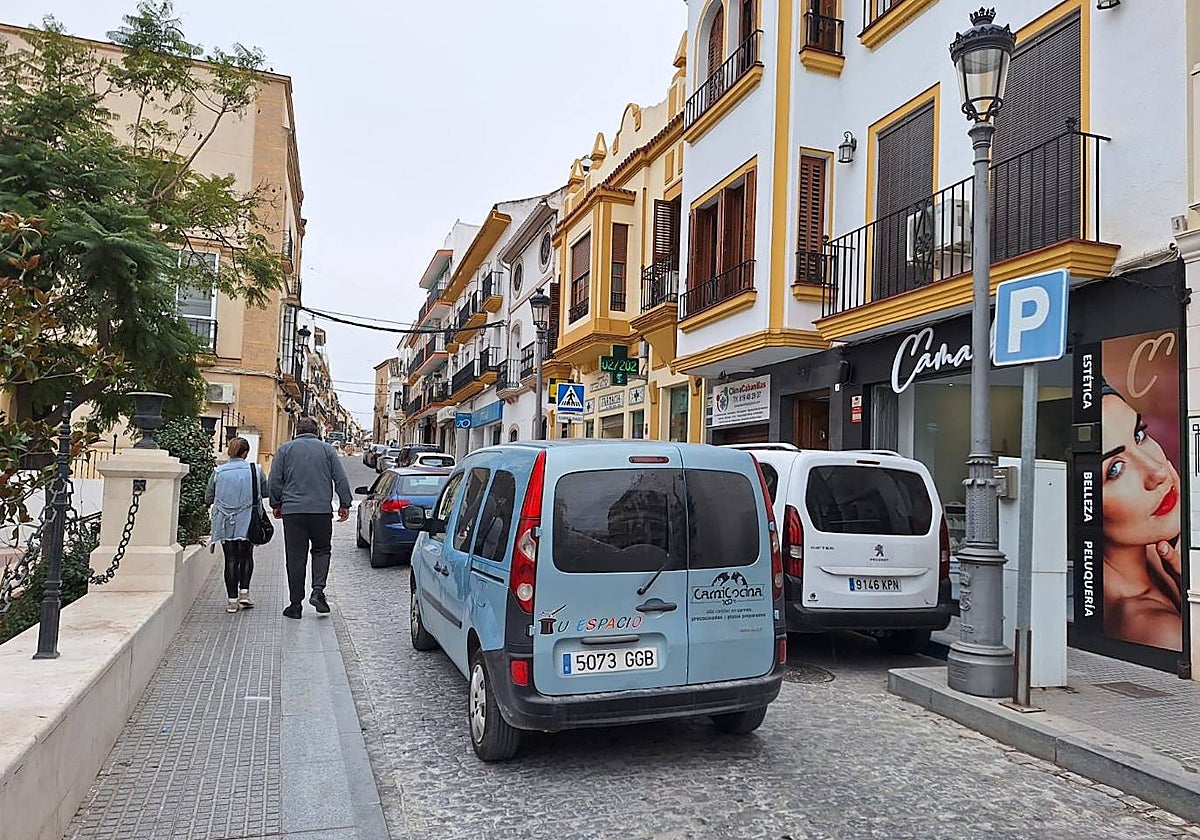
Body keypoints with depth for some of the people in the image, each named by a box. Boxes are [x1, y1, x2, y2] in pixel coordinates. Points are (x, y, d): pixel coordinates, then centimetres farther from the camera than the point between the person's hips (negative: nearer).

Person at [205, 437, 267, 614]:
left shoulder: (218, 472, -2)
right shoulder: (255, 470, -4)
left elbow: (208, 498, 4)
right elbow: (265, 492, 6)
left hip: (226, 524, 1)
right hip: (247, 522, -1)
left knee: (231, 559, 5)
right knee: (246, 556, 15)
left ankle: (232, 600, 4)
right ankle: (244, 592, 4)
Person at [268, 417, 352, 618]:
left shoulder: (285, 449, 6)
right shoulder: (327, 449, 6)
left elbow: (274, 481, 4)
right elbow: (341, 479, 3)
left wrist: (276, 504, 15)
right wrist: (344, 504, 9)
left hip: (292, 511, 0)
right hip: (322, 511, 0)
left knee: (295, 557, 4)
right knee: (321, 550, 15)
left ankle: (295, 604, 7)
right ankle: (318, 590, -4)